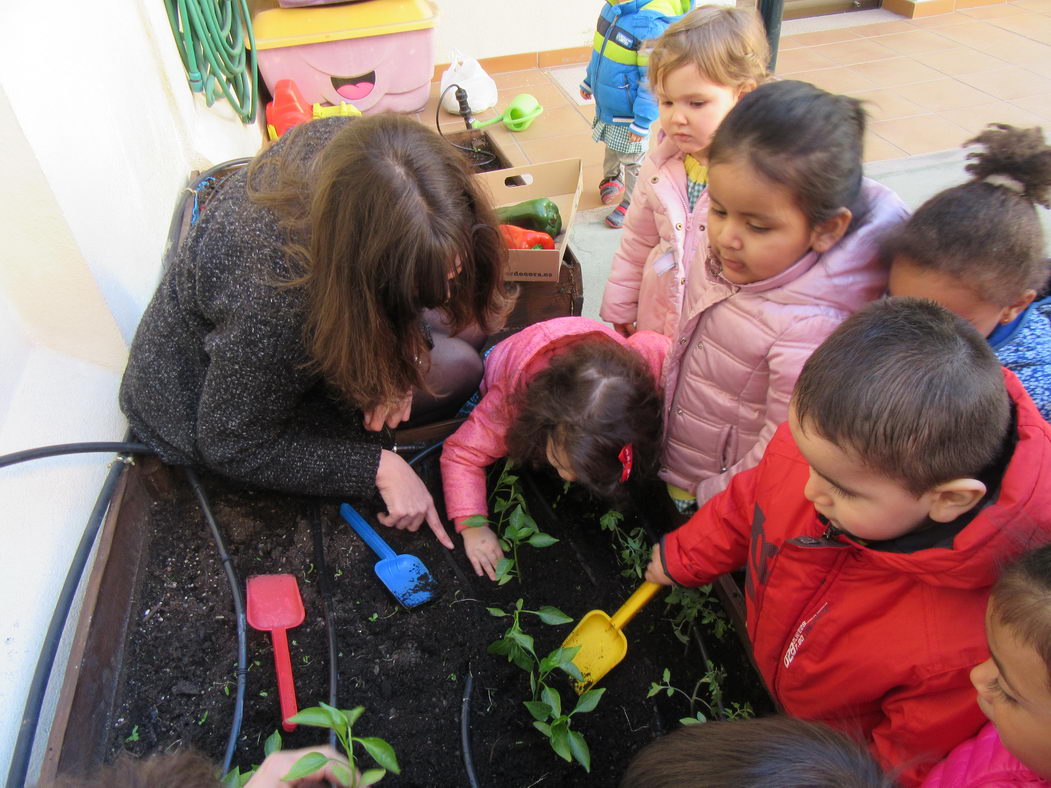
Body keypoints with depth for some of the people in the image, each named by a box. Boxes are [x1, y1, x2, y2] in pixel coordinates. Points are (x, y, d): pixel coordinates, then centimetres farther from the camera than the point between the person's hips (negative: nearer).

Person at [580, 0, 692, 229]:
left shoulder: (653, 21, -30)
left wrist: (642, 121, -25)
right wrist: (589, 80, 22)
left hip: (629, 115, -7)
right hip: (606, 104, 8)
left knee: (631, 161, 11)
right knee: (611, 148, 29)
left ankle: (630, 205, 29)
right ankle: (611, 179, 54)